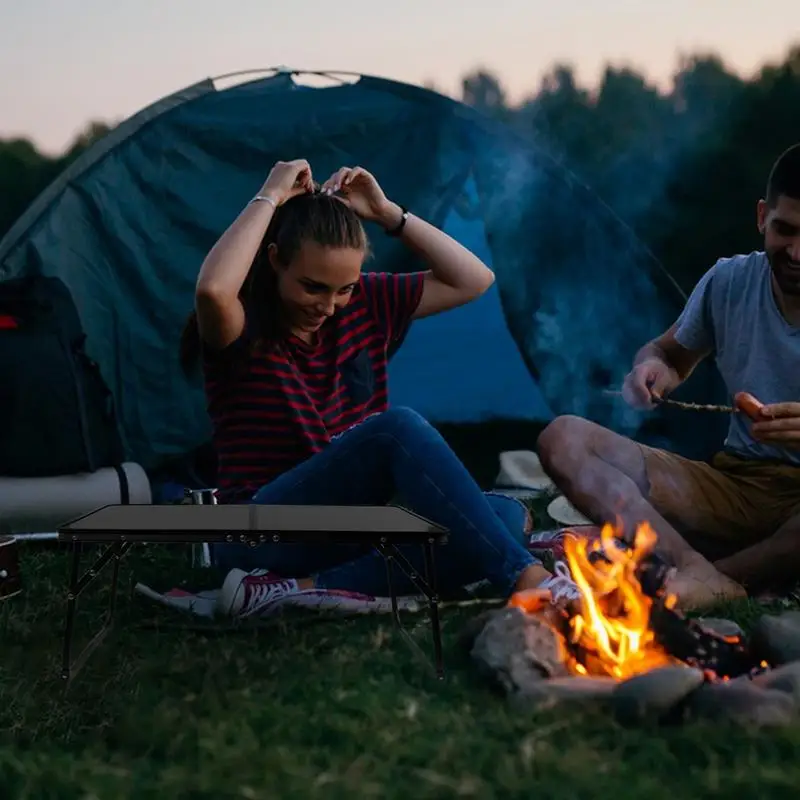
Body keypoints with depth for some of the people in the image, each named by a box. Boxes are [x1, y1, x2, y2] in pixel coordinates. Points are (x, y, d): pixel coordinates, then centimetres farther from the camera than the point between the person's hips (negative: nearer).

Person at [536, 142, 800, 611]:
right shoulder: (728, 283, 3)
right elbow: (672, 355, 19)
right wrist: (654, 367, -6)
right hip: (737, 483, 4)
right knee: (564, 439, -13)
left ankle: (698, 579, -24)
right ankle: (703, 575, -35)